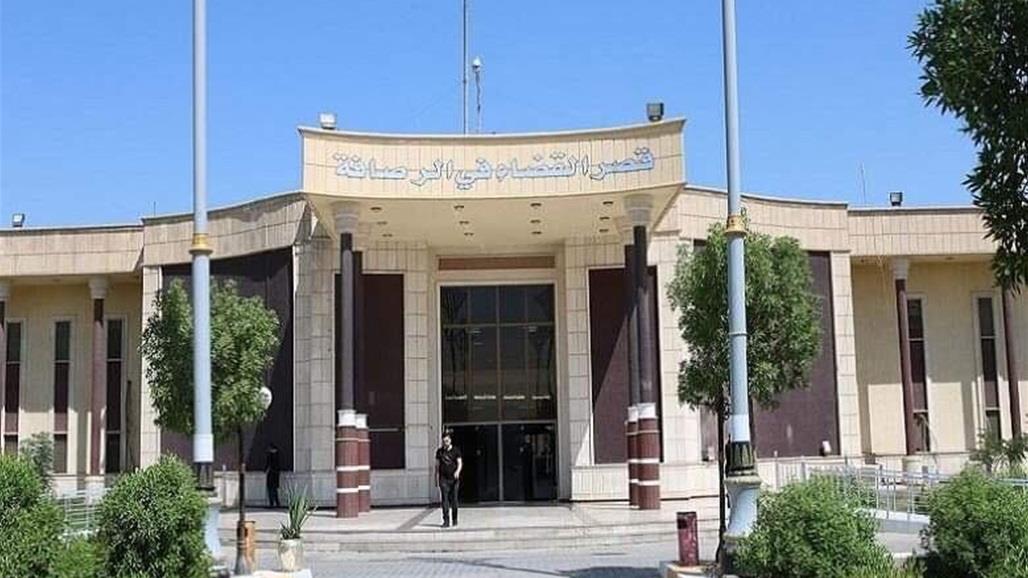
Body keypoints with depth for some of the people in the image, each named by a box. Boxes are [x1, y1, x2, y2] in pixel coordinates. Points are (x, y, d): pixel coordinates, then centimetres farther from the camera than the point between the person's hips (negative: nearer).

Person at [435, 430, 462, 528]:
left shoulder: (456, 450, 4)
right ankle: (446, 521, -8)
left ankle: (455, 520, 17)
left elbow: (460, 463, -3)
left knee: (454, 499, 3)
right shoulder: (439, 451, 10)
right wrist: (436, 477, 13)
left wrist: (457, 471, -21)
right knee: (445, 499, -7)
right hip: (443, 479, 1)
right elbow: (437, 465, 15)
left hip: (454, 478, -1)